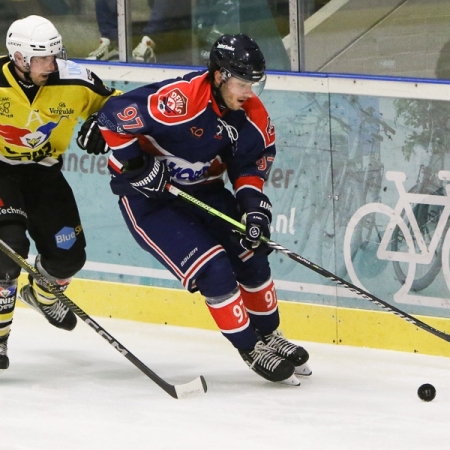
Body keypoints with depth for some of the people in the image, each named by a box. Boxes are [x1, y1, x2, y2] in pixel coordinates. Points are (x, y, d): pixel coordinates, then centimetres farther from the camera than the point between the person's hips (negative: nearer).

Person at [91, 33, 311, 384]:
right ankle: (252, 350, -1)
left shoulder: (251, 114, -9)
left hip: (201, 190, 7)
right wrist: (136, 166, -25)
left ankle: (269, 336, 25)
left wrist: (253, 203, -13)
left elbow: (253, 161, 3)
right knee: (212, 269, -16)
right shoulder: (179, 100, -33)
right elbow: (113, 115, -30)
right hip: (146, 196, -7)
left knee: (251, 253, 4)